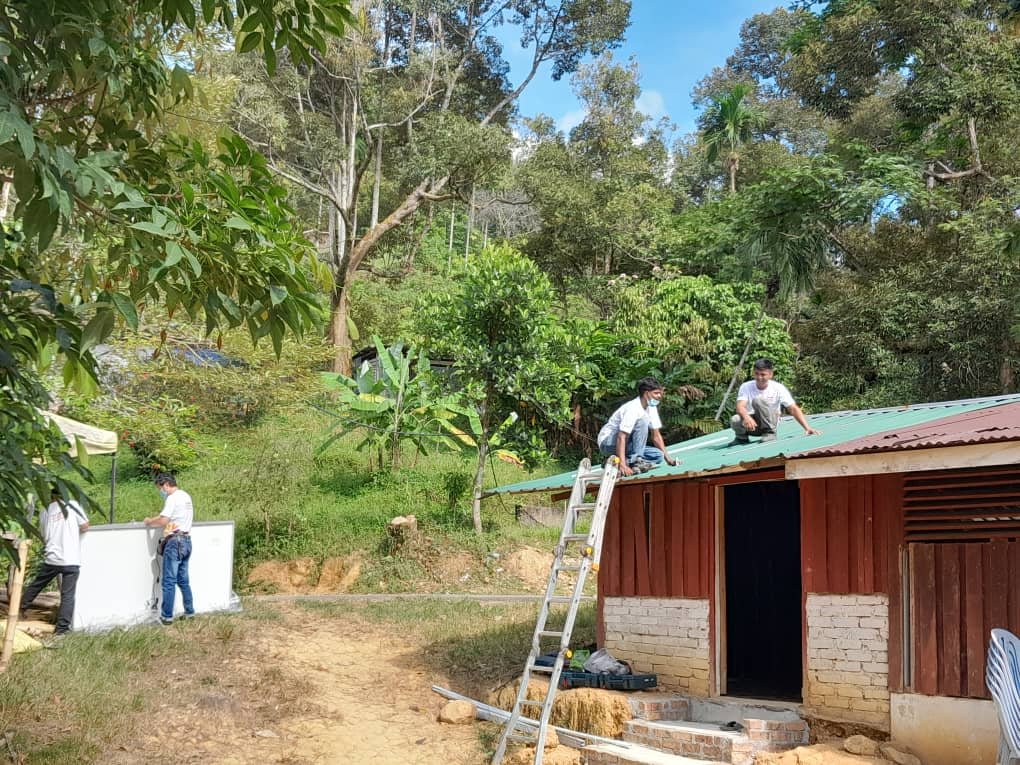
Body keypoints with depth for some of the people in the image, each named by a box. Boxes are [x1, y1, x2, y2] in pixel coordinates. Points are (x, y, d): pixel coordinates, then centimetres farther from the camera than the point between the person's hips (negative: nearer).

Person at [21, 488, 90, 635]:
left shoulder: (45, 512, 11)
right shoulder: (72, 505, -1)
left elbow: (43, 536, 16)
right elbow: (85, 525, -1)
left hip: (51, 558, 4)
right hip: (71, 560, -4)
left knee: (36, 585, 25)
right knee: (67, 595, -1)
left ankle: (21, 608, 41)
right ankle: (62, 628, -3)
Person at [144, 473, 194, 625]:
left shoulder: (173, 498, -13)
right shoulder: (186, 496, 16)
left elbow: (163, 521, -19)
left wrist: (149, 521, -3)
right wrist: (155, 519, 12)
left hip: (175, 541, -9)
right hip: (186, 540, 9)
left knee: (169, 581, -4)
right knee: (183, 580, 15)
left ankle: (167, 616, -1)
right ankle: (190, 611, 17)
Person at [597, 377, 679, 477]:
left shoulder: (652, 408, 3)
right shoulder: (632, 409, -25)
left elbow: (656, 436, 8)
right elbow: (621, 437, -33)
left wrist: (667, 458, -1)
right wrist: (622, 465, -43)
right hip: (607, 443, -9)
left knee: (658, 455, -9)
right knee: (643, 420, -25)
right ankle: (636, 461, -25)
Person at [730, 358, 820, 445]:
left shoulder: (778, 388, -13)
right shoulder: (746, 387, -12)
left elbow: (793, 409, -16)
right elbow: (740, 406, -27)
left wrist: (807, 428, -28)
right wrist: (746, 417, -52)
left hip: (770, 423, -1)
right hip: (751, 423, 1)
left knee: (758, 400, -29)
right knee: (735, 420, -33)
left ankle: (769, 433, -15)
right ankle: (742, 438, 2)